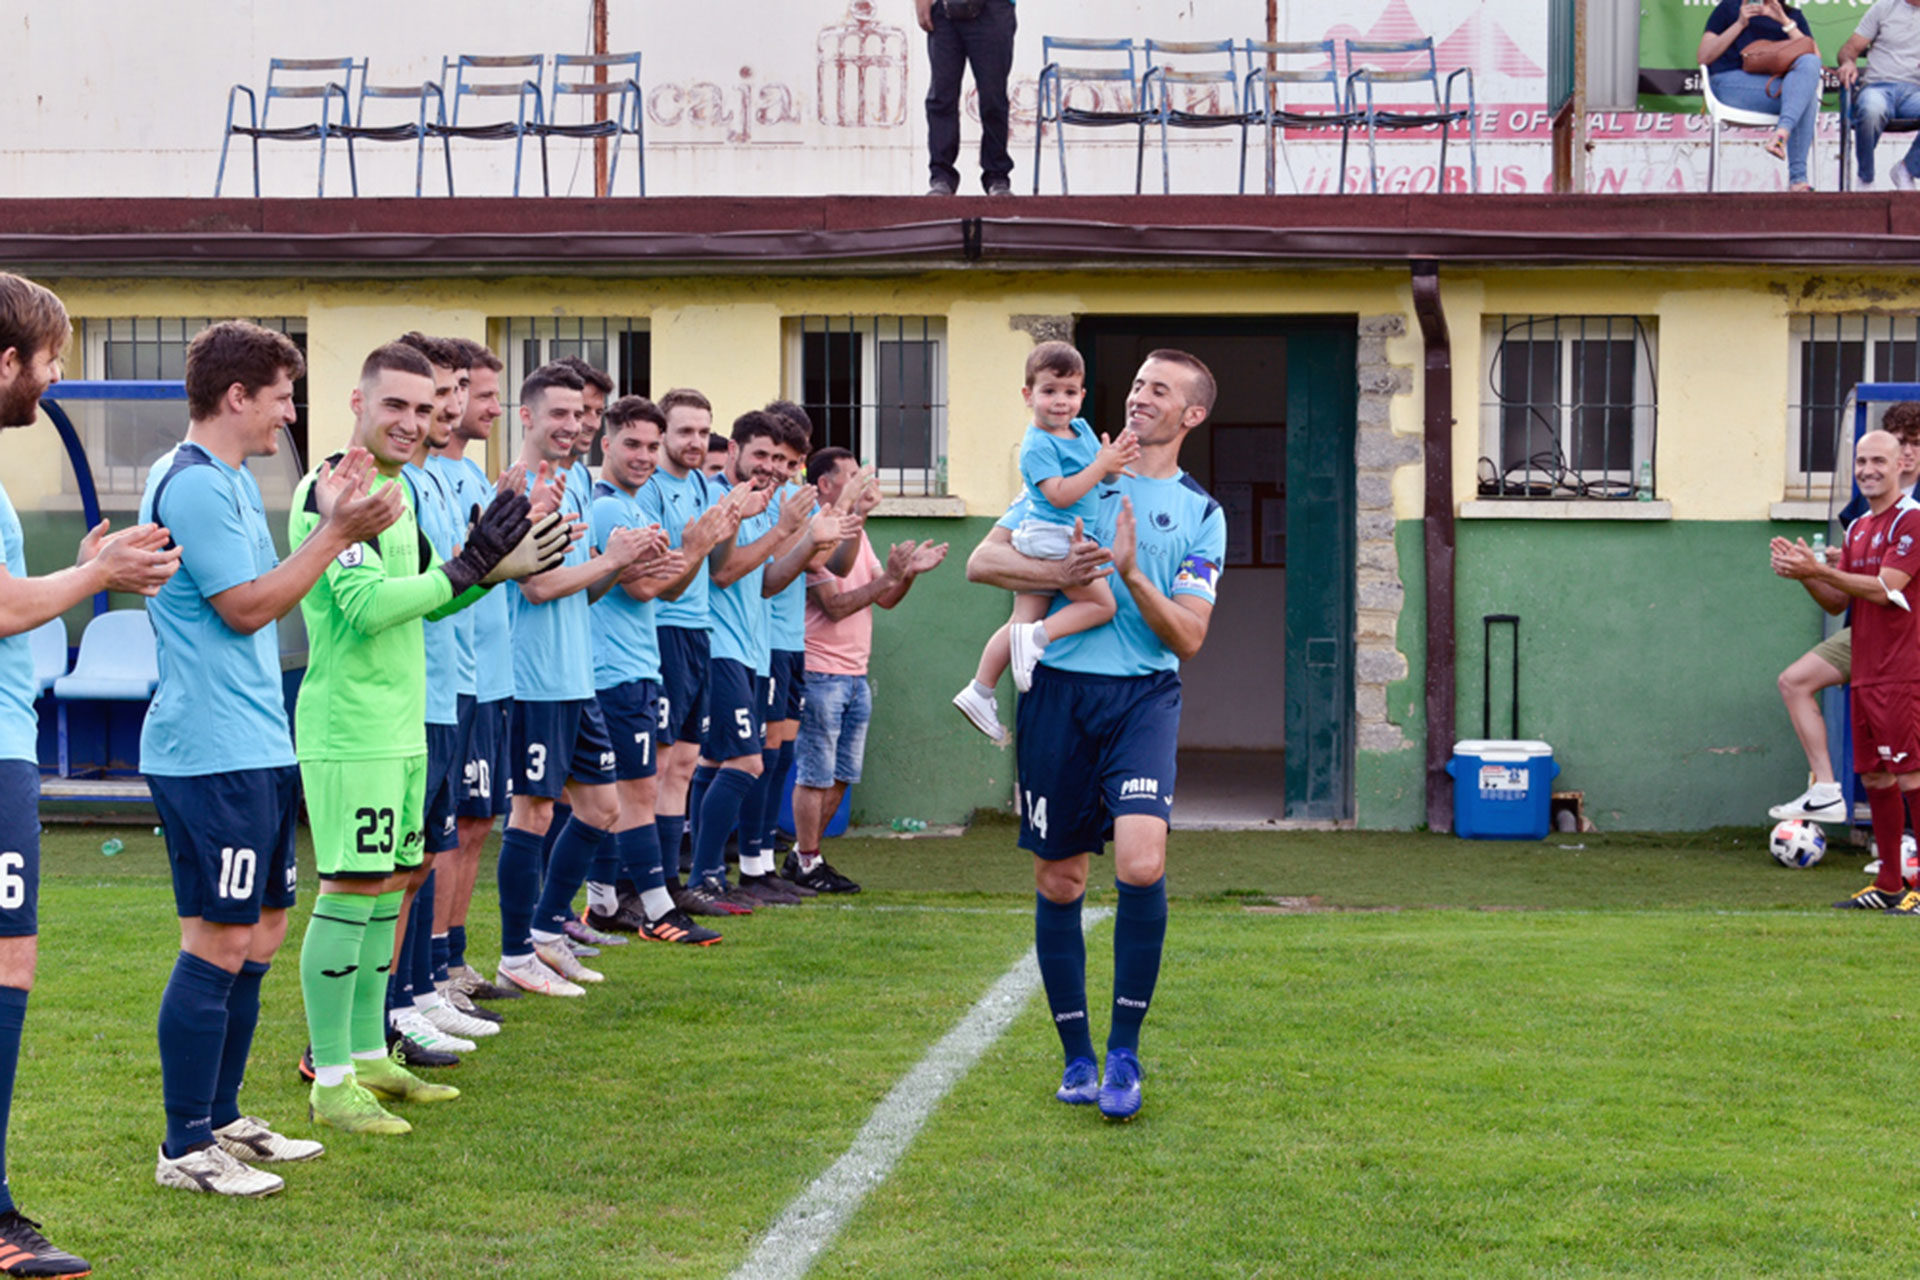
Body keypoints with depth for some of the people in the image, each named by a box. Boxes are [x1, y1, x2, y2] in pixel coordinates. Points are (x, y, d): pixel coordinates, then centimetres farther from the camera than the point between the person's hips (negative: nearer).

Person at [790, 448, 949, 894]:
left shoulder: (856, 534, 15)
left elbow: (885, 599, 14)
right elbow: (835, 606, -19)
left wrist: (909, 572, -4)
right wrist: (890, 576, -21)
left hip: (855, 674, 9)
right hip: (821, 674, -9)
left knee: (840, 776, 11)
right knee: (816, 774, -3)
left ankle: (805, 855, 21)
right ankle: (807, 863, 6)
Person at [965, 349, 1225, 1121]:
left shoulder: (1201, 514, 9)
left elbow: (1188, 638, 2)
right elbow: (982, 561, 6)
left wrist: (1133, 575, -13)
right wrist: (1057, 572, -11)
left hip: (1144, 694, -2)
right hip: (1059, 687, 2)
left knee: (1142, 861, -21)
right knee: (1058, 879, 4)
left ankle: (1123, 1054, -7)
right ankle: (1076, 1057, 18)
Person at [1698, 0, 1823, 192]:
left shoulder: (1793, 16, 26)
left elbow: (1815, 58, 8)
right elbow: (1703, 58, 9)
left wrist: (1785, 22, 0)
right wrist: (1740, 23, 2)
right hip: (1734, 81, -3)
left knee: (1809, 63, -33)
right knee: (1803, 94, -32)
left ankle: (1783, 132, -50)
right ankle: (1797, 178, -43)